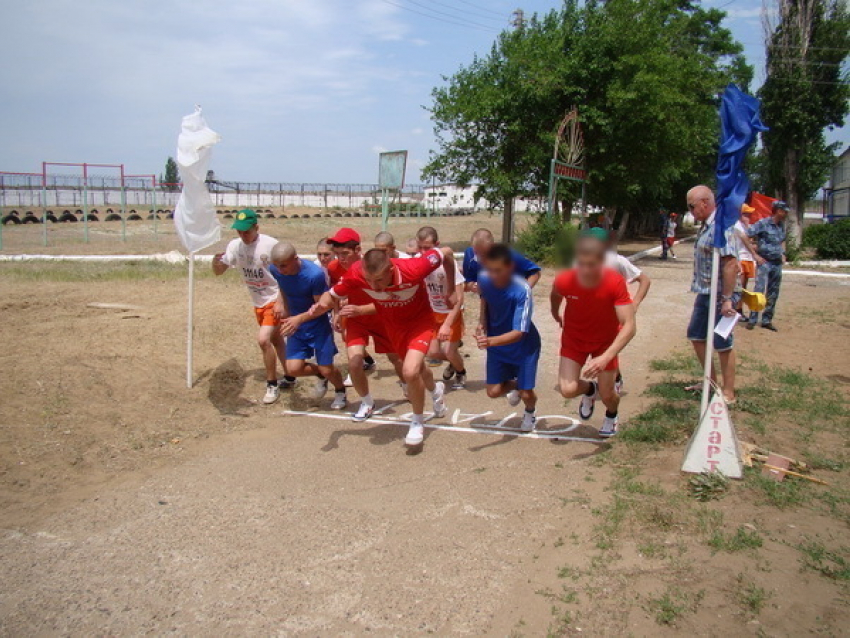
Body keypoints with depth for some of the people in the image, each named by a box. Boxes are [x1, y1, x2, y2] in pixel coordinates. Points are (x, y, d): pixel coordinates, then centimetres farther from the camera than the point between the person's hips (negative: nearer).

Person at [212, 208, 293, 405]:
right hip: (258, 303, 7)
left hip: (275, 300, -7)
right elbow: (219, 272, 0)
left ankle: (273, 386, -2)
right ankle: (289, 378, 36)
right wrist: (216, 262, -24)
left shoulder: (270, 244, -21)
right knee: (276, 340, 19)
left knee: (263, 339, -18)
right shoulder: (235, 245, -4)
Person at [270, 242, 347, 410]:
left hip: (319, 324, -4)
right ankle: (320, 375, 26)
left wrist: (300, 318, -31)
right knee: (293, 368, -7)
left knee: (327, 369, -1)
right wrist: (280, 302, -5)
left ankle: (340, 391, 34)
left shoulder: (315, 274, -30)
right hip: (295, 324, 5)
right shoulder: (275, 270, -13)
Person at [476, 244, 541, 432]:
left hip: (524, 345, -4)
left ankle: (530, 411, 36)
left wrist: (491, 341, -52)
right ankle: (513, 386, 38)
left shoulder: (522, 290, -33)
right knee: (493, 391, 1)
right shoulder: (484, 278, -18)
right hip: (496, 342, 4)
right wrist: (482, 322, -4)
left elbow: (519, 333, -36)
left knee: (526, 394, -2)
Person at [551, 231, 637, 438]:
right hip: (574, 338, 1)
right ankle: (589, 390, 24)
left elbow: (629, 325, -35)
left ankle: (612, 414, 40)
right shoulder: (564, 281, -27)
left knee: (607, 395, 0)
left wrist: (606, 358, -45)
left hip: (606, 341, -1)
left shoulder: (615, 283, -31)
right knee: (567, 390, -15)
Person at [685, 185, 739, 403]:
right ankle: (711, 381, 33)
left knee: (723, 344, 0)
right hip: (704, 294, 10)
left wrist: (727, 299, -27)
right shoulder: (706, 227, 11)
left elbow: (730, 264, -26)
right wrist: (701, 291, 17)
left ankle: (728, 393, 12)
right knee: (696, 336, 18)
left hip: (719, 296, -10)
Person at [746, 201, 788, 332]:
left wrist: (783, 254, 14)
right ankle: (752, 320, -5)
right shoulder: (762, 223, -10)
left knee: (773, 294, 8)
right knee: (759, 290, -12)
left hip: (777, 263, 7)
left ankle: (767, 320, 16)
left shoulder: (782, 225, 11)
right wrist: (755, 255, -14)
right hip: (764, 262, -7)